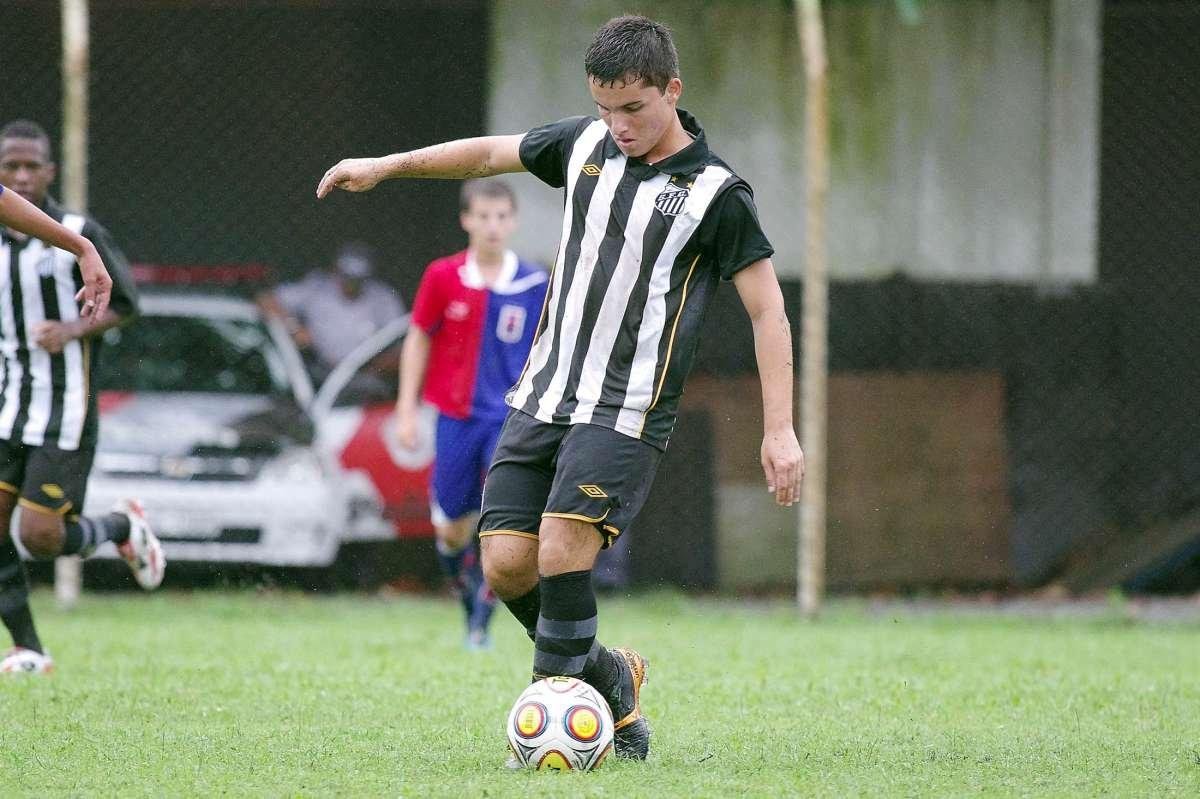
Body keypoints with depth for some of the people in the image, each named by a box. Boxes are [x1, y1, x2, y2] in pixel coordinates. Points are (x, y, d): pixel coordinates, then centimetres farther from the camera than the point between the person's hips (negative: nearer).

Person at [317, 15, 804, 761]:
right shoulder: (586, 144, 5)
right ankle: (612, 681, 17)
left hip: (627, 412, -6)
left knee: (561, 551, -23)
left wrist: (780, 431, -14)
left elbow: (768, 310, -9)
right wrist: (388, 165, 23)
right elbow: (493, 153, 22)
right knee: (506, 563, -4)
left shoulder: (717, 194, -10)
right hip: (544, 397, 6)